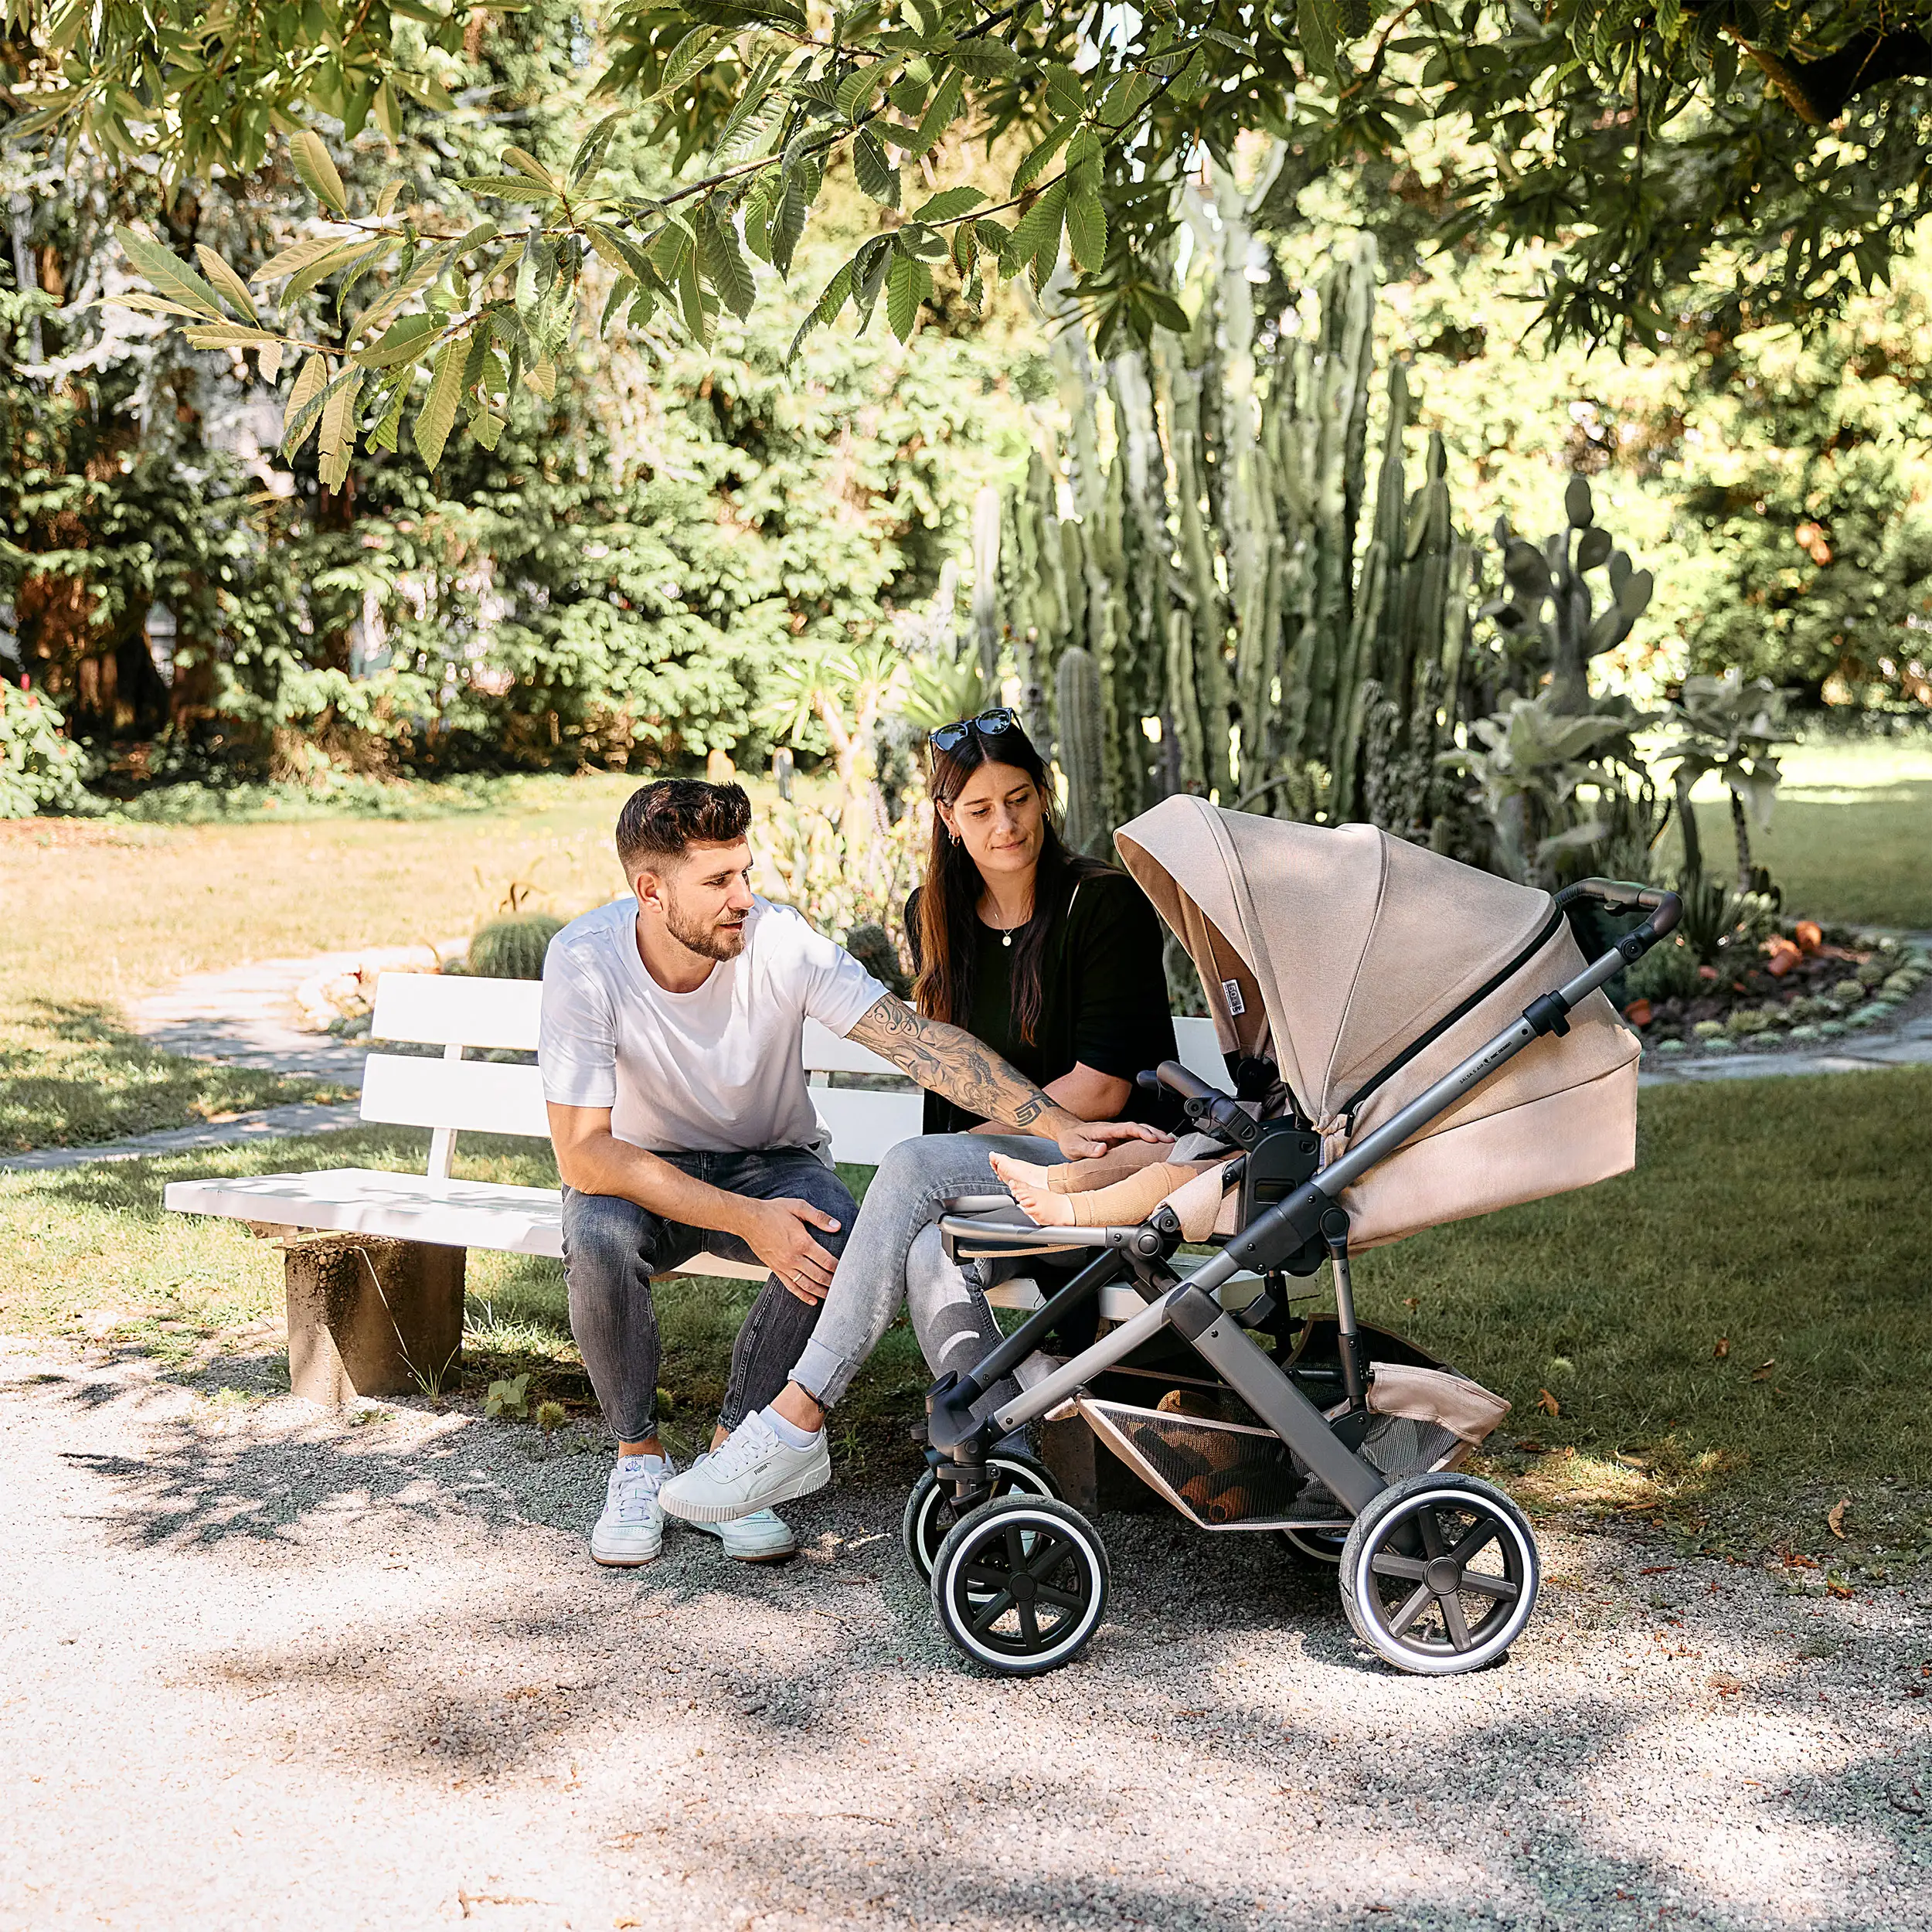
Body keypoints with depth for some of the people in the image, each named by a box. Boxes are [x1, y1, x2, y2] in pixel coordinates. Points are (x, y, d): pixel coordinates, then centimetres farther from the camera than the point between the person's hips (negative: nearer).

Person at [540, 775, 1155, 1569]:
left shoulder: (778, 940, -22)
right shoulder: (585, 961, -25)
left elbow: (916, 1038, -25)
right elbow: (582, 1153, -27)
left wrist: (1058, 1127, -36)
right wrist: (748, 1221, -33)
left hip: (769, 1161, 1)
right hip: (642, 1171, -1)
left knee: (836, 1241, -31)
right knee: (599, 1241, -35)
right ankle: (638, 1459, -9)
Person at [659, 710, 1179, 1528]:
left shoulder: (1106, 903, -7)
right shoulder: (934, 915, 12)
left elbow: (1102, 1089, -11)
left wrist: (973, 1138, -8)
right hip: (987, 1161, 5)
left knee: (911, 1166, -29)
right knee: (928, 1258, -31)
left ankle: (796, 1419, -29)